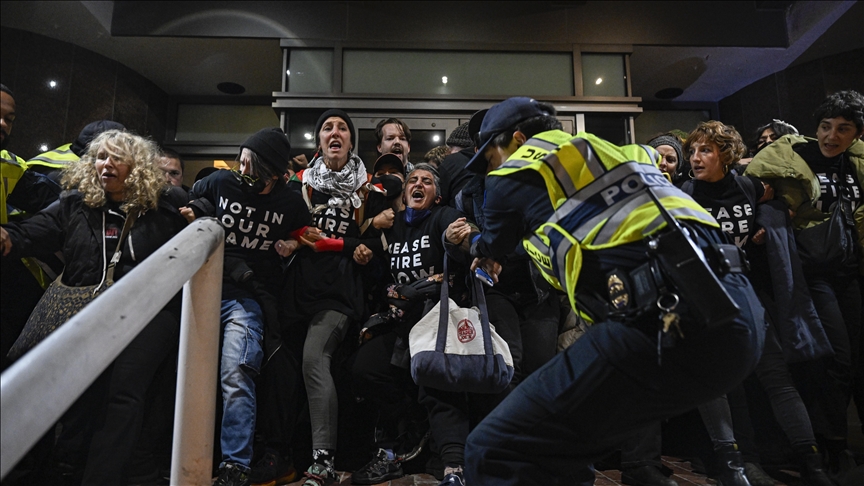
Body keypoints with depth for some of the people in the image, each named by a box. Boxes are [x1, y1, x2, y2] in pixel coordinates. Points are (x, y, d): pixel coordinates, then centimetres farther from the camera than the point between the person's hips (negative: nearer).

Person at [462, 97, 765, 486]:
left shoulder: (517, 172, 9)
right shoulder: (607, 150, 28)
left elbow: (494, 242, 29)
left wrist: (481, 252, 55)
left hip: (668, 319, -9)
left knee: (494, 452, -4)